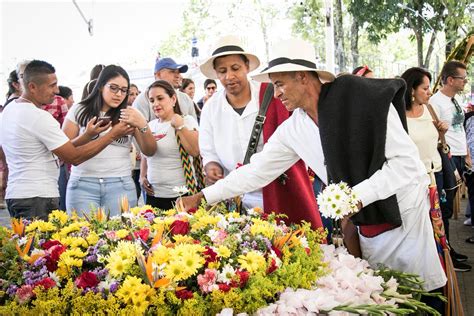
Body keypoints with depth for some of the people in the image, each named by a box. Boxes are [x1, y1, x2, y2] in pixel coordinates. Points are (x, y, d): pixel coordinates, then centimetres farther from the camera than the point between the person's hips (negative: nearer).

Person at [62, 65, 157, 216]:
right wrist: (87, 135, -14)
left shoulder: (130, 114, 9)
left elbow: (150, 151, 3)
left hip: (120, 185, 1)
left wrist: (142, 125, -14)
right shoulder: (79, 110, 5)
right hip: (82, 184, -1)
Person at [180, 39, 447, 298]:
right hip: (366, 224, 5)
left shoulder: (362, 98, -19)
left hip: (405, 214, -4)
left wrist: (359, 195, -26)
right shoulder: (292, 129, -2)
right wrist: (201, 197, 5)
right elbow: (256, 171, 5)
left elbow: (407, 161, -19)